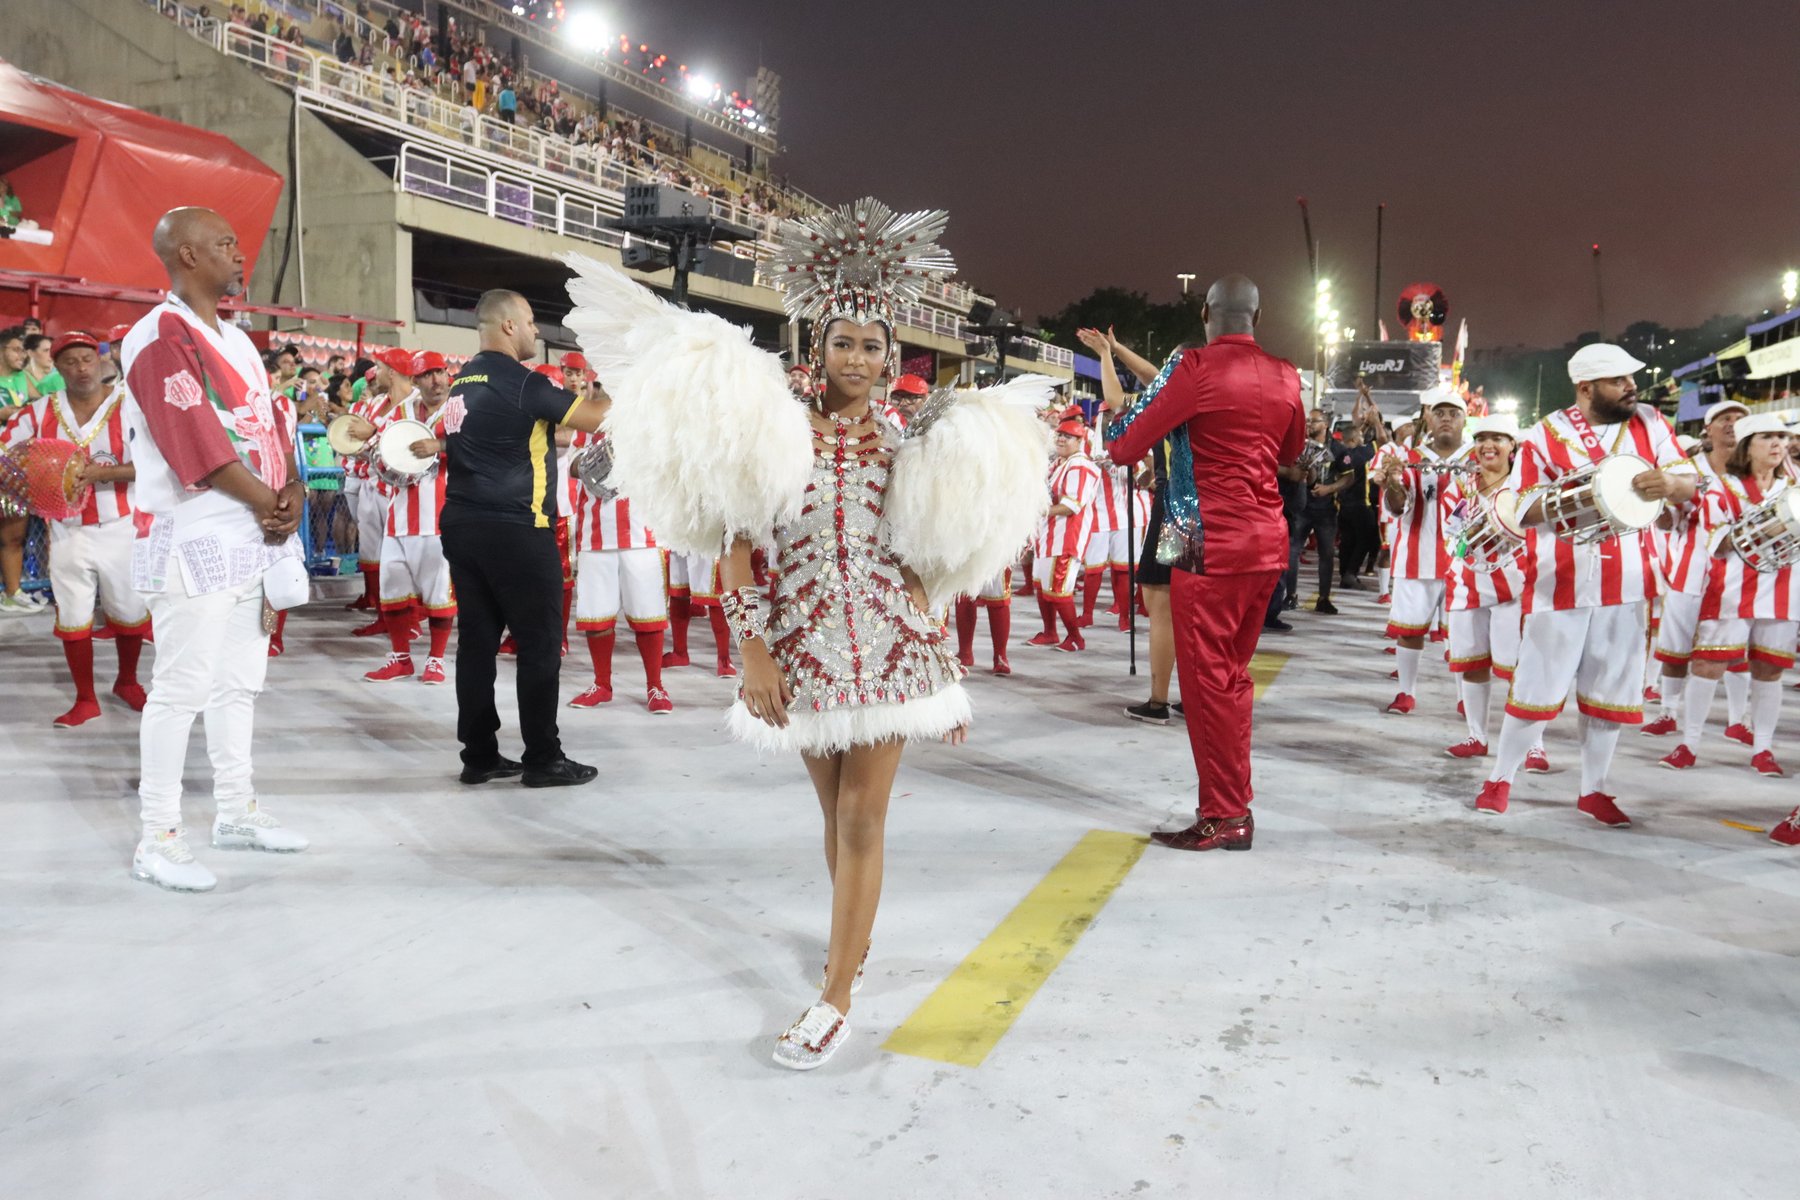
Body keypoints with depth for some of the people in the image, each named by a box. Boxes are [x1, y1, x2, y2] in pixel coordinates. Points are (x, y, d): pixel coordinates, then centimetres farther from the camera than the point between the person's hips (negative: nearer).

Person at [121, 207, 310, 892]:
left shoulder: (235, 339, 17)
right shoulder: (162, 337, -12)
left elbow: (271, 423, 13)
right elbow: (197, 445, -19)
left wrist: (291, 491, -4)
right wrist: (268, 503, -10)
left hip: (252, 538, 9)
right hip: (194, 541, -9)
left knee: (239, 681, 15)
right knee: (182, 688, -4)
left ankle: (236, 811, 26)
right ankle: (158, 839, 5)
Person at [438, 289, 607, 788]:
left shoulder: (462, 382, 14)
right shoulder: (521, 382, -12)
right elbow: (597, 417, -9)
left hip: (463, 524, 8)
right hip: (516, 529, -8)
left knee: (477, 640, 9)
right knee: (539, 644, -1)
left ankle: (479, 754, 13)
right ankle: (543, 758, 4)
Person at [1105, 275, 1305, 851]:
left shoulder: (1197, 367, -11)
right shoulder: (1285, 376, 8)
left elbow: (1126, 446, -6)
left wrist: (1118, 445, 15)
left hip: (1211, 542, -7)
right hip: (1268, 541, 7)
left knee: (1206, 677, 1)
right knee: (1233, 674, 15)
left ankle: (1223, 817, 6)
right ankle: (1235, 808, 21)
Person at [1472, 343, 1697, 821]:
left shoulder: (1650, 423, 5)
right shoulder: (1547, 435, -4)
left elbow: (1689, 485, 3)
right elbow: (1519, 508, -5)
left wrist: (1668, 483, -21)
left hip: (1626, 582, 4)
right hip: (1562, 583, -3)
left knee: (1612, 689, 9)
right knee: (1537, 684, 1)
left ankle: (1593, 789, 22)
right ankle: (1500, 779, 14)